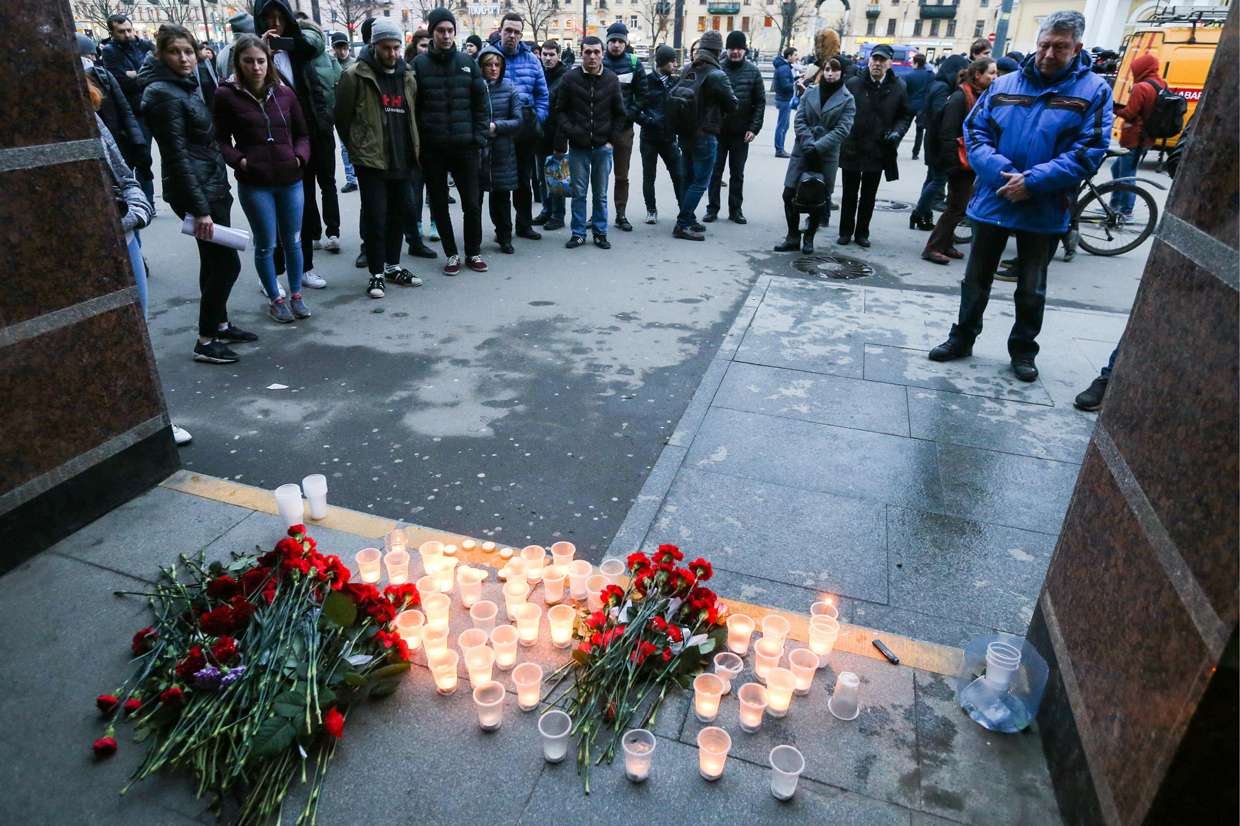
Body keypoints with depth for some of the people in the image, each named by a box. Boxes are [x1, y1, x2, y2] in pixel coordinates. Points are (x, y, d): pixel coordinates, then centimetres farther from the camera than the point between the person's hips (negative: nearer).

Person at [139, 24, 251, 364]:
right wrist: (199, 209, -22)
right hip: (195, 190, -9)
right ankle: (205, 342, 1)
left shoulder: (187, 85, 14)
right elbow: (177, 156, -19)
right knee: (227, 263, -7)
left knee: (215, 261, 16)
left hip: (213, 184, 9)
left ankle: (219, 325, 29)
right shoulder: (163, 94, -14)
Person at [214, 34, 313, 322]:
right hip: (254, 184, -2)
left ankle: (296, 295, 26)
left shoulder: (284, 93, 5)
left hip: (290, 180, 3)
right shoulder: (227, 95, -3)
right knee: (265, 245, 6)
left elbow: (301, 133, 13)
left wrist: (300, 156, -4)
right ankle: (275, 300, 20)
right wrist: (238, 160, -14)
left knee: (293, 241, 11)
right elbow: (221, 139, 3)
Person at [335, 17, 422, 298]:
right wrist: (357, 147, 5)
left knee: (397, 216, 13)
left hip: (402, 160, 5)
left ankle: (393, 265, 27)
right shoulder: (356, 76, -7)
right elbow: (342, 116, -1)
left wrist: (411, 149, 15)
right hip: (370, 161, -5)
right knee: (375, 219, -5)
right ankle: (377, 274, 6)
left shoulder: (408, 77, 10)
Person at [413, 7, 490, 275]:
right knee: (439, 204, 7)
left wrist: (479, 138, -2)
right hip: (432, 148, 0)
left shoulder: (467, 62, 6)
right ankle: (452, 254, 19)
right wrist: (416, 143, -5)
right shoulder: (419, 65, 1)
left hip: (465, 146, 0)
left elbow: (481, 102, 6)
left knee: (472, 202, 2)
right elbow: (411, 106, 1)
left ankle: (473, 252, 19)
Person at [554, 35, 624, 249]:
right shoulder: (570, 78, -2)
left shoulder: (612, 79, 3)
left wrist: (612, 140, 0)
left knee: (600, 194, 8)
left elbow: (619, 113, 8)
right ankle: (578, 233, 14)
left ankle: (600, 233, 18)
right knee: (579, 193, 3)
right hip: (578, 147, -1)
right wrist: (571, 132, -8)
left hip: (603, 147, 1)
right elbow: (561, 111, 1)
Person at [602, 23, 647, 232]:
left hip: (624, 127, 1)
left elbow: (642, 95, 4)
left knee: (622, 175, 7)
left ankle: (621, 214, 15)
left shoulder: (634, 64, 2)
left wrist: (629, 115, -7)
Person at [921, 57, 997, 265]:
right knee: (957, 206, -6)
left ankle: (944, 245, 21)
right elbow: (947, 133, -19)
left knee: (958, 205, 12)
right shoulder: (960, 97, -14)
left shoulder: (983, 96, 11)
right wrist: (952, 163, -22)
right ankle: (932, 248, 1)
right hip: (961, 161, -8)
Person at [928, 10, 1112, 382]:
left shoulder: (1093, 90, -4)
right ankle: (962, 338, 29)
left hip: (1044, 210, -1)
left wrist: (1032, 182, -21)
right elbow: (974, 131, -2)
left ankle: (1023, 349, 28)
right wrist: (1000, 172, -18)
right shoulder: (1004, 85, 2)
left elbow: (1089, 152, -10)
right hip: (992, 201, 2)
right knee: (976, 279, 13)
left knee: (1032, 289, 11)